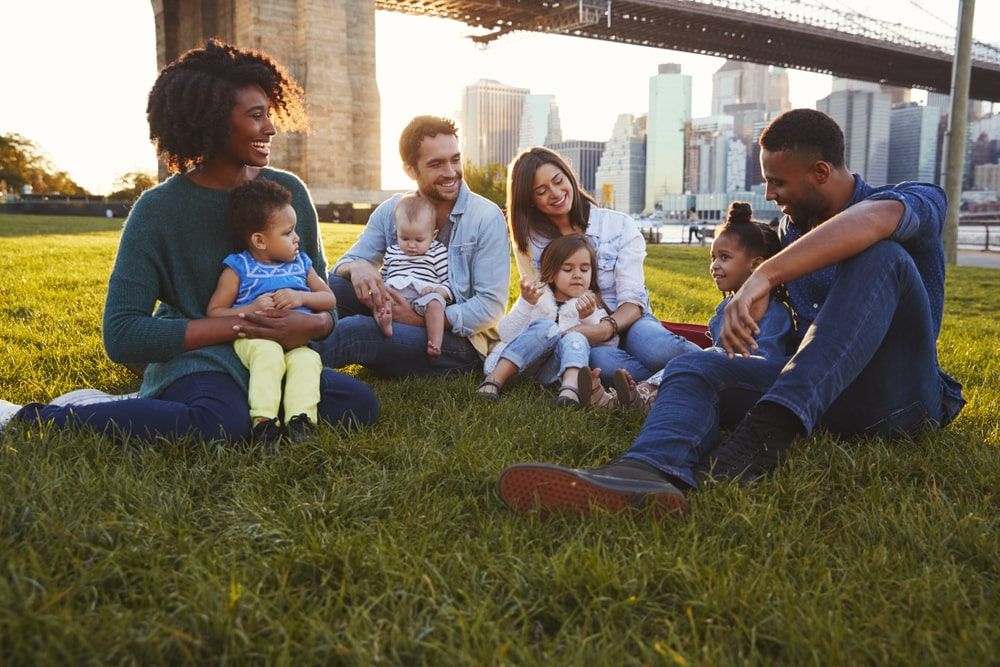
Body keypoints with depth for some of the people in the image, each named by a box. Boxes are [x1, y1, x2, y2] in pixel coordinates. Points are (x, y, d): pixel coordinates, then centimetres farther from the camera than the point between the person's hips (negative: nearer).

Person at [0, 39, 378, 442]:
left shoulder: (289, 192, 4)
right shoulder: (158, 210, -7)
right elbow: (122, 335, -12)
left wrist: (314, 325, -16)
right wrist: (237, 325, -19)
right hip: (196, 359, -4)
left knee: (361, 404, -25)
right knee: (219, 426, -39)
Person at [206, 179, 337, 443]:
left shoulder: (300, 263, 17)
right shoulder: (238, 268, 4)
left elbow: (330, 299, 17)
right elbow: (214, 312, 2)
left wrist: (301, 297, -3)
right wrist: (251, 310, -14)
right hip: (253, 338, -3)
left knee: (307, 359, -31)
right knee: (269, 353, -37)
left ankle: (300, 419, -39)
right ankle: (262, 420, -37)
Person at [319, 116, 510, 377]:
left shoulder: (487, 218, -10)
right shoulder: (391, 210, 3)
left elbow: (490, 307, -14)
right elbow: (344, 264, 3)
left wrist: (421, 319, -22)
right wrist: (357, 267, -23)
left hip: (460, 340, -5)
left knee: (353, 329, -30)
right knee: (329, 286, -20)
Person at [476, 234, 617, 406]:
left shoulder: (590, 304, 14)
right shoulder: (537, 296, 11)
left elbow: (610, 344, 1)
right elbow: (507, 335, -3)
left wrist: (589, 318, -14)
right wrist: (525, 304, -16)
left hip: (558, 371, 1)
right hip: (522, 364, 0)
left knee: (576, 338, -25)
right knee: (546, 328, -25)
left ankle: (570, 387, -50)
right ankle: (495, 379, -32)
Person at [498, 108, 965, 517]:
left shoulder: (918, 200, -3)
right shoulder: (791, 228, 17)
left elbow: (873, 220, -31)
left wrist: (762, 278, -41)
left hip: (900, 394, -5)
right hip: (819, 392, 5)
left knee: (879, 255, -28)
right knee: (692, 368, -18)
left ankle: (768, 432, -40)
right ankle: (652, 471, -53)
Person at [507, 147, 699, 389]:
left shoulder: (619, 226, -1)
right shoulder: (528, 240, 5)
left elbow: (633, 301, -7)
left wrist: (606, 328, -28)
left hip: (624, 322, -1)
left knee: (656, 347, -38)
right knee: (599, 359, -37)